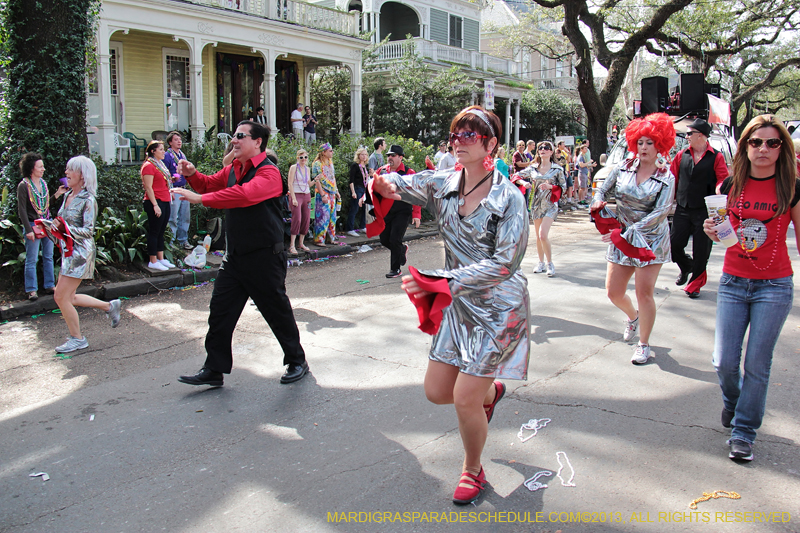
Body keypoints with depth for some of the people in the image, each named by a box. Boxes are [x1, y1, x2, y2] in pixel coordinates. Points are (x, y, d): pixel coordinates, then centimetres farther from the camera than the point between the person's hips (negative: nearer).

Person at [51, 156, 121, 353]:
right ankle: (109, 306, 27)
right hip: (68, 251, 9)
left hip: (80, 253, -9)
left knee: (61, 297, -5)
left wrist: (64, 228, -27)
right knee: (67, 298, 13)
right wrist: (55, 226, 2)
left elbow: (88, 231, -17)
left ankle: (77, 339, 10)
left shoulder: (88, 201, -13)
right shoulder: (68, 196, 11)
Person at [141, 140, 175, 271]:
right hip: (155, 202, -9)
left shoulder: (160, 164, 17)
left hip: (164, 202, 9)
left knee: (161, 232, 13)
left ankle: (161, 259, 19)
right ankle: (153, 262, 2)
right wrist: (155, 205, -20)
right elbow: (148, 188, -16)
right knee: (154, 232, -3)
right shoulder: (149, 166, -11)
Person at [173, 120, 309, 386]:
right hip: (235, 255, 8)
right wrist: (192, 174, 1)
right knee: (220, 310, 9)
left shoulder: (269, 172, -17)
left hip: (264, 257, -8)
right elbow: (211, 184, 23)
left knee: (278, 312, 4)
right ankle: (214, 369, 20)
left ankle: (297, 362, 24)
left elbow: (243, 194, -33)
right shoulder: (233, 169, 10)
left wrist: (200, 198, -33)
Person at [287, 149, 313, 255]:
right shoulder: (294, 167, -3)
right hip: (296, 195, -6)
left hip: (306, 195, 6)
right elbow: (290, 183, -8)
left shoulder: (307, 169, 14)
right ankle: (292, 245, -12)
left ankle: (301, 243, 12)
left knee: (306, 219, 2)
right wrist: (293, 198, -16)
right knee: (297, 219, -14)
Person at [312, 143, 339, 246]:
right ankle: (319, 239, 0)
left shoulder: (330, 163, 13)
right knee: (322, 217, -7)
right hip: (323, 194, -8)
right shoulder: (317, 164, -10)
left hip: (332, 194, 8)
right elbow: (317, 180, -14)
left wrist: (336, 191, 17)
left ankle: (330, 237, 19)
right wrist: (323, 195, -19)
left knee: (332, 216, 10)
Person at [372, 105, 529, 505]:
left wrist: (439, 281, -33)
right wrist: (384, 183, -27)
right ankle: (492, 391, 45)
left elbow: (504, 263, -24)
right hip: (459, 305, 6)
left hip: (498, 309, -6)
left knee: (464, 399, -5)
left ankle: (473, 471, 25)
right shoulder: (443, 184, 0)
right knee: (436, 392, 10)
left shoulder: (509, 198, -17)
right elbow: (402, 185, 0)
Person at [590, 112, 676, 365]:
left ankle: (644, 344, 10)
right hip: (621, 238, 3)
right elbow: (603, 189, 13)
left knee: (644, 292, -8)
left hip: (651, 239, -3)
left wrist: (628, 233, -23)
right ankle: (633, 317, 39)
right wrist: (598, 202, -12)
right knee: (613, 292, 3)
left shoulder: (666, 177, -6)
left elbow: (660, 212, -15)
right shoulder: (624, 167, 2)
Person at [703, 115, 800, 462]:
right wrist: (711, 231, -9)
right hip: (733, 283, 2)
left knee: (757, 364, 1)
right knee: (724, 361, 1)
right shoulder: (731, 185, 2)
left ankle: (743, 431, 17)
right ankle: (733, 400, 35)